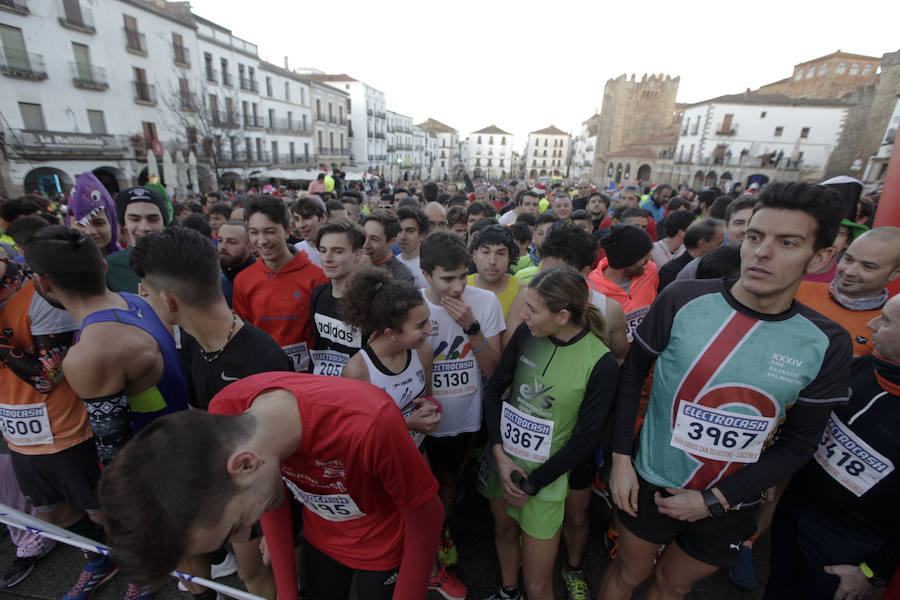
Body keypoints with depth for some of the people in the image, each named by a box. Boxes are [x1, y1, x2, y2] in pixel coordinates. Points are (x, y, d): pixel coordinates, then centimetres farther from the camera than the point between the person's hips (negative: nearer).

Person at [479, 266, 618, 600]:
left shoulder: (600, 363, -21)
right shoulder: (526, 334, -11)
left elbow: (585, 440, -14)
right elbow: (494, 388, -1)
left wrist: (531, 485, -10)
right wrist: (498, 451, -9)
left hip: (545, 474, -4)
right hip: (501, 457, 4)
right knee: (504, 530, 26)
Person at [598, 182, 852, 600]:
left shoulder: (827, 344, -11)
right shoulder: (683, 300, -19)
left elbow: (799, 443, -4)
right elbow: (633, 372, -8)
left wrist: (715, 500, -10)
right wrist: (621, 459, -9)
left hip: (729, 506, 2)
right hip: (649, 485, -2)